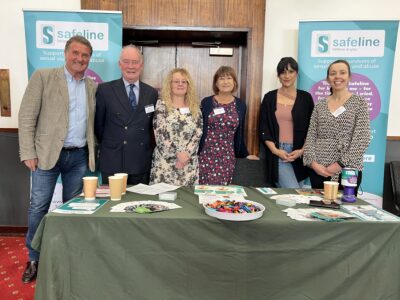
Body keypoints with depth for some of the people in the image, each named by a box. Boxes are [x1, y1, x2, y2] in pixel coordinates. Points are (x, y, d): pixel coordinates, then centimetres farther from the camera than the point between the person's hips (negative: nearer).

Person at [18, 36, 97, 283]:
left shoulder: (93, 86, 9)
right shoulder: (43, 77, -1)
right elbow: (27, 117, -5)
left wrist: (93, 152, 4)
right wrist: (28, 153, -10)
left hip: (80, 156, 3)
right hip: (48, 153, -2)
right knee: (38, 207, 4)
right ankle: (35, 259, 22)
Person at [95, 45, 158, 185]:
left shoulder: (152, 93, 8)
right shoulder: (105, 89, 0)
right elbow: (98, 124, 5)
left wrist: (149, 150, 8)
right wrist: (109, 146, 8)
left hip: (142, 164, 2)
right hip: (112, 163, -2)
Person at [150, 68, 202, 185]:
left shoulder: (195, 107, 9)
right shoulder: (161, 105, 0)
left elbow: (198, 134, 1)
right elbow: (160, 134, -8)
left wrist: (186, 154, -12)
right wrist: (177, 154, -12)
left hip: (189, 162, 2)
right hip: (165, 162, -2)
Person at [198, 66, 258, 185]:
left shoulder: (240, 105, 7)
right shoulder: (206, 102, 1)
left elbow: (239, 134, 14)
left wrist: (245, 154, 14)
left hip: (227, 157, 2)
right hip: (206, 155, -1)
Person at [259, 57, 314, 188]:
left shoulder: (306, 97, 6)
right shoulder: (269, 97, 5)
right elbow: (263, 128, 1)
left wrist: (302, 150, -9)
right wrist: (275, 150, -11)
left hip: (299, 154, 2)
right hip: (277, 153, -1)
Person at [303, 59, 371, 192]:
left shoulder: (359, 103, 0)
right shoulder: (320, 105, 8)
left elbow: (362, 139, -8)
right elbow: (310, 137, 5)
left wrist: (340, 164, -15)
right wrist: (313, 163, -9)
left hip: (347, 170, -2)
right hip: (318, 170, 3)